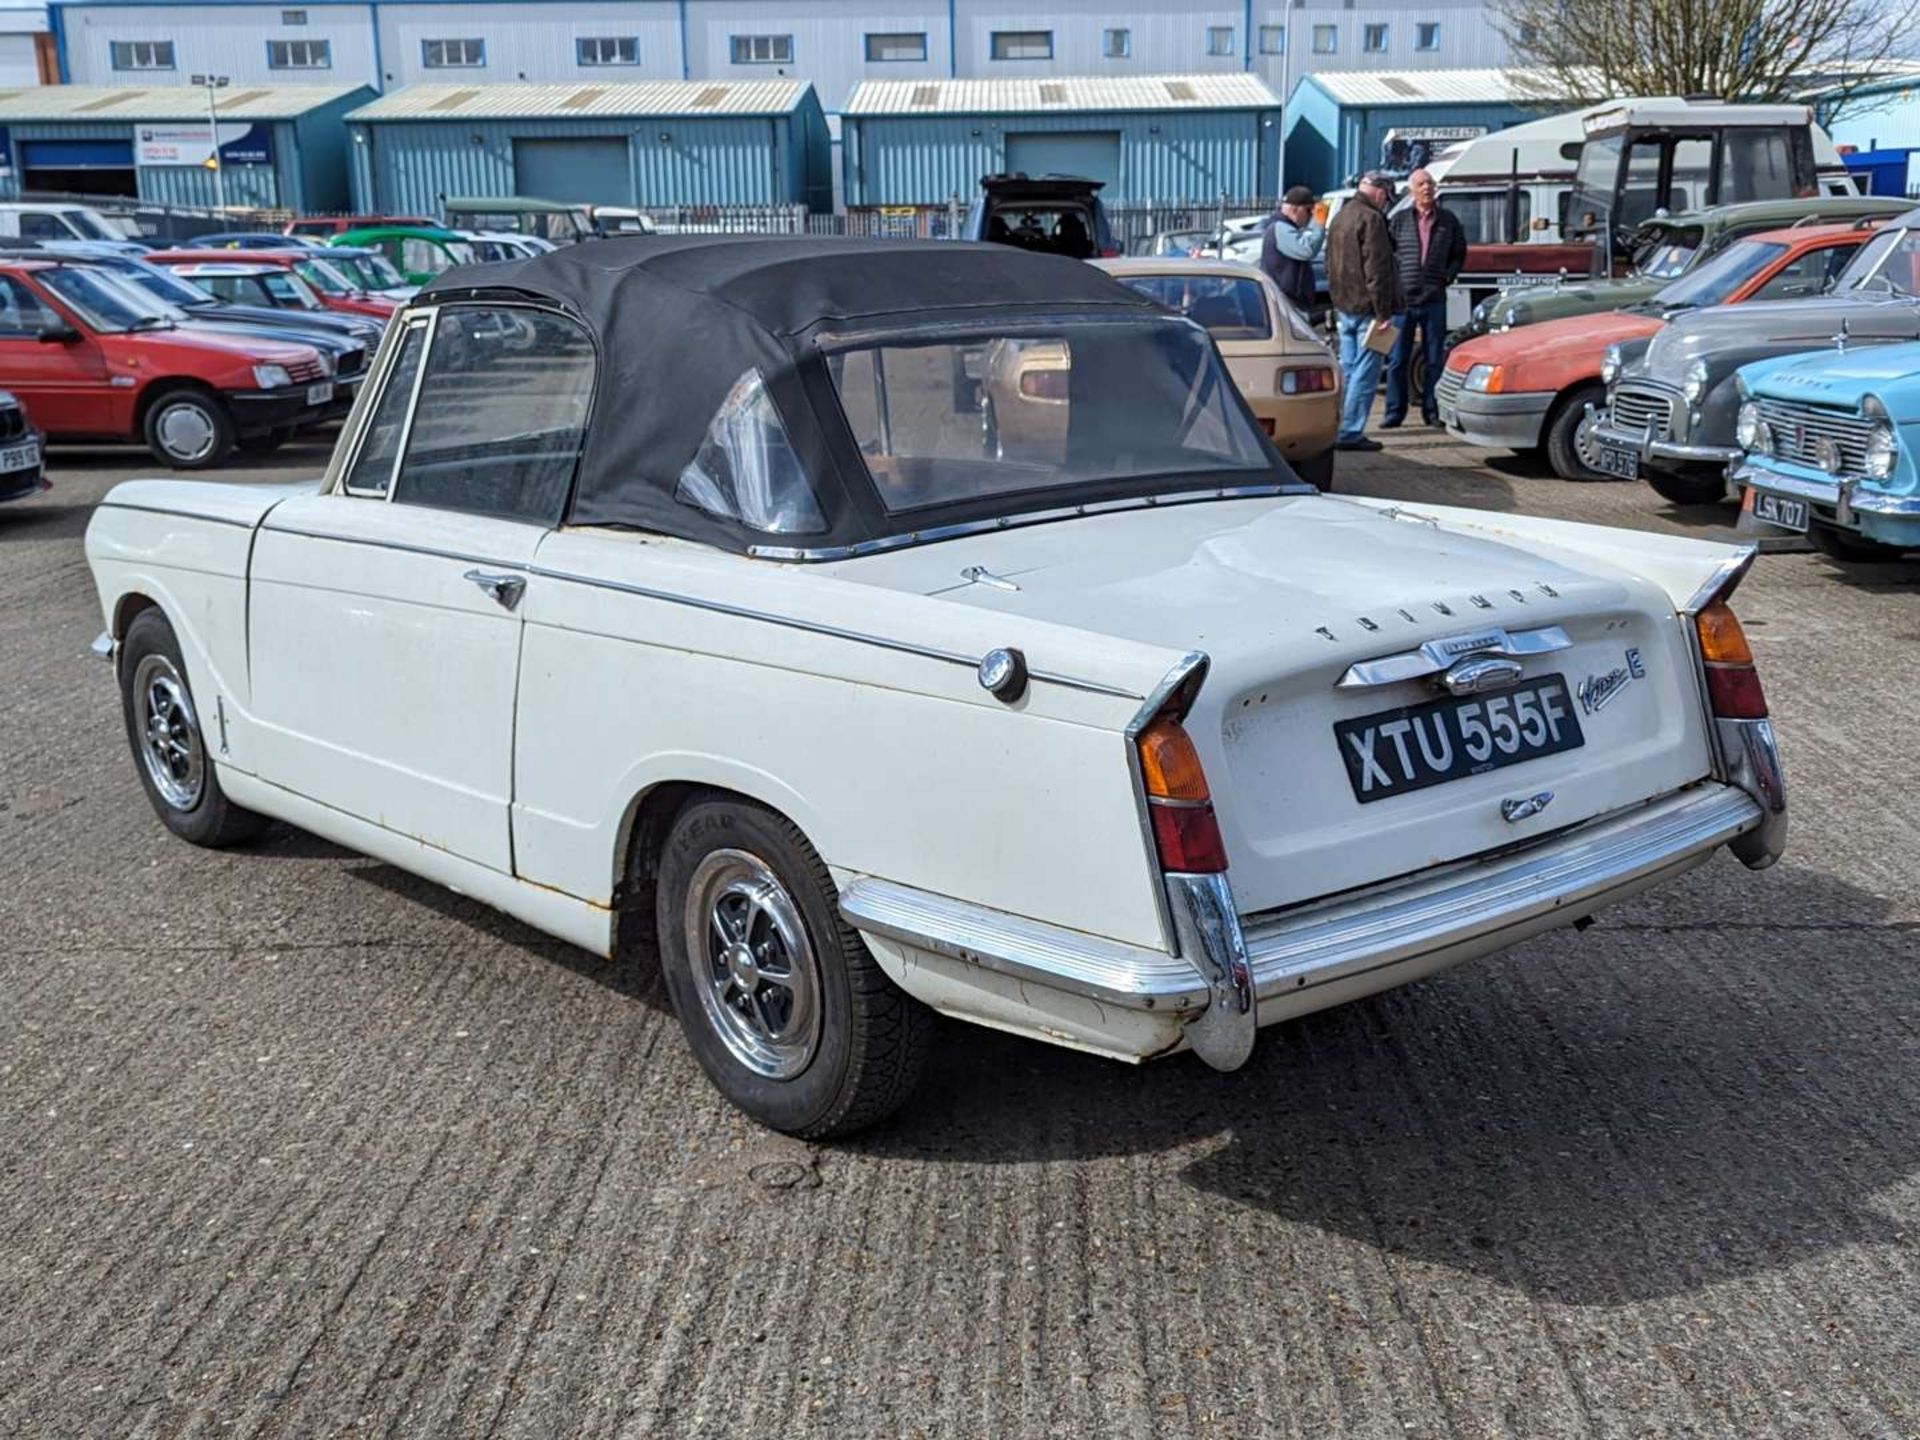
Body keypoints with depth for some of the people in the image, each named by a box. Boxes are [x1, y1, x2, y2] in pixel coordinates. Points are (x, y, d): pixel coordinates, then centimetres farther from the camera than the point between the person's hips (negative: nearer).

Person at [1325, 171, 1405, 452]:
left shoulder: (1340, 217, 16)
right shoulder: (1371, 219, -14)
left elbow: (1331, 265, 23)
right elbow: (1376, 270, -19)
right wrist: (1383, 311, -17)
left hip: (1343, 307, 9)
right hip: (1366, 308, -9)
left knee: (1347, 370, 14)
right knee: (1365, 373, -6)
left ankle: (1335, 429, 17)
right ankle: (1350, 432, -8)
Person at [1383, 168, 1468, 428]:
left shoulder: (1448, 220, 8)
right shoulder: (1399, 221, 5)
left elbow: (1459, 254, 15)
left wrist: (1447, 277, 1)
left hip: (1434, 300, 1)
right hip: (1403, 298, -1)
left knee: (1435, 359, 4)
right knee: (1398, 359, 1)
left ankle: (1432, 410, 11)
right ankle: (1395, 411, 7)